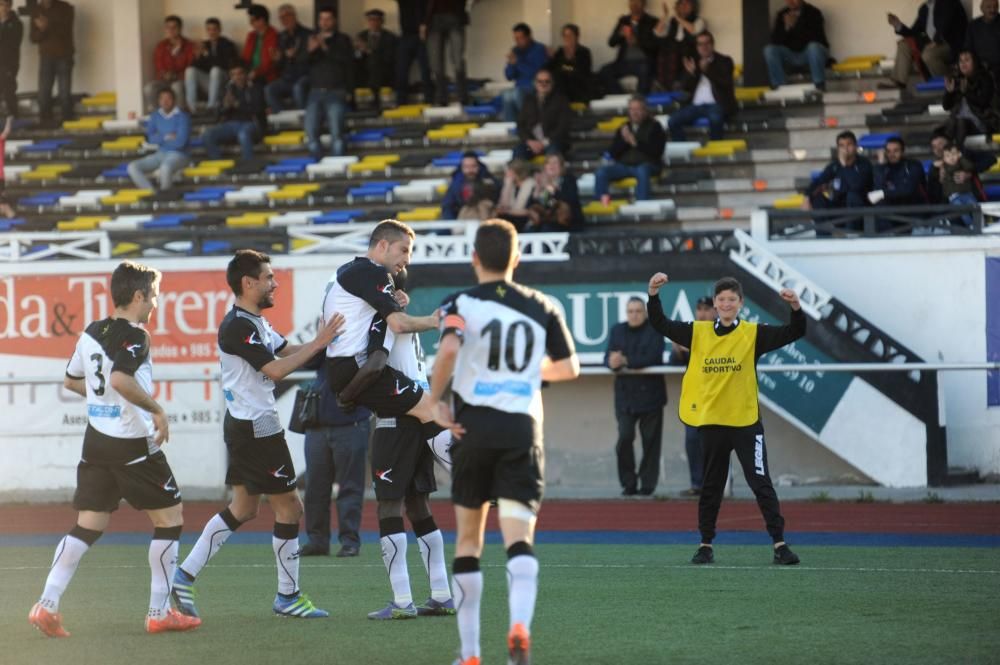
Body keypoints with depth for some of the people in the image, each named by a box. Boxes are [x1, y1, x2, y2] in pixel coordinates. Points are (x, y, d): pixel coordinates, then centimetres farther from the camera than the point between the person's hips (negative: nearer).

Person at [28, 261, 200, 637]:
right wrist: (156, 408, -22)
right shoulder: (133, 337, -15)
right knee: (169, 517, 6)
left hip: (96, 443, 8)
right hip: (133, 446, -8)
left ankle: (47, 605, -4)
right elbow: (120, 379, -32)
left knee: (88, 525, 9)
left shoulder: (91, 333, 10)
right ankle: (159, 613, 6)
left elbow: (71, 381, 23)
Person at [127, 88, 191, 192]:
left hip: (178, 155, -6)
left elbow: (180, 142, -19)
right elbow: (149, 138, 0)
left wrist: (159, 139, -7)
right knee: (132, 167, -16)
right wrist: (166, 137, -14)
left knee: (165, 168, -42)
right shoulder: (155, 116, 7)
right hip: (160, 155, 6)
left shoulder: (182, 117, -10)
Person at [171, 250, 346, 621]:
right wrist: (317, 344, -19)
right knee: (289, 507, -2)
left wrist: (323, 341, 3)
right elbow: (276, 369, -23)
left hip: (244, 427, 11)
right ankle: (288, 596, 6)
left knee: (243, 509, 15)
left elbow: (288, 351, 16)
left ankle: (185, 576, 13)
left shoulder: (256, 323, 14)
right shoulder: (238, 327, -18)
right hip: (256, 428, -11)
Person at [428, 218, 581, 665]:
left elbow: (448, 349, -21)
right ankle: (520, 625, -35)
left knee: (468, 540, 12)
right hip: (523, 427, 1)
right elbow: (569, 367, 17)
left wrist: (436, 401, -8)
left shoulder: (461, 303, -1)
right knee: (519, 539, -7)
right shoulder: (540, 307, 9)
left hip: (473, 426, -1)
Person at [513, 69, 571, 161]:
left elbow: (563, 126, -1)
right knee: (518, 149, -29)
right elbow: (521, 125, 12)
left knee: (553, 148, -37)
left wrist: (545, 142, -12)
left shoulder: (560, 100, 7)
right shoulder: (528, 100, 17)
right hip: (532, 142, 2)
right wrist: (529, 141, -7)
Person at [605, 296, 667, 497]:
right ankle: (628, 484, 1)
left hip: (650, 392, -2)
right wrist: (613, 363, -23)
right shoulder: (617, 331, 10)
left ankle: (647, 485, 8)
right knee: (624, 437, -9)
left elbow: (653, 357, -14)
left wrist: (626, 361, -22)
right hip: (625, 394, 2)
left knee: (650, 441, 0)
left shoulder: (654, 330, 0)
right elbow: (608, 358, 2)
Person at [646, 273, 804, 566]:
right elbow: (661, 325, 2)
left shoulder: (753, 334, -2)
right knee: (711, 487, 12)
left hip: (746, 423, -2)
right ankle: (705, 545, 21)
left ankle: (779, 544, -2)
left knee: (761, 484, -4)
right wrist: (654, 295, -12)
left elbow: (794, 333, -7)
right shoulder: (698, 333, 4)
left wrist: (796, 308, -25)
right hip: (711, 421, 2)